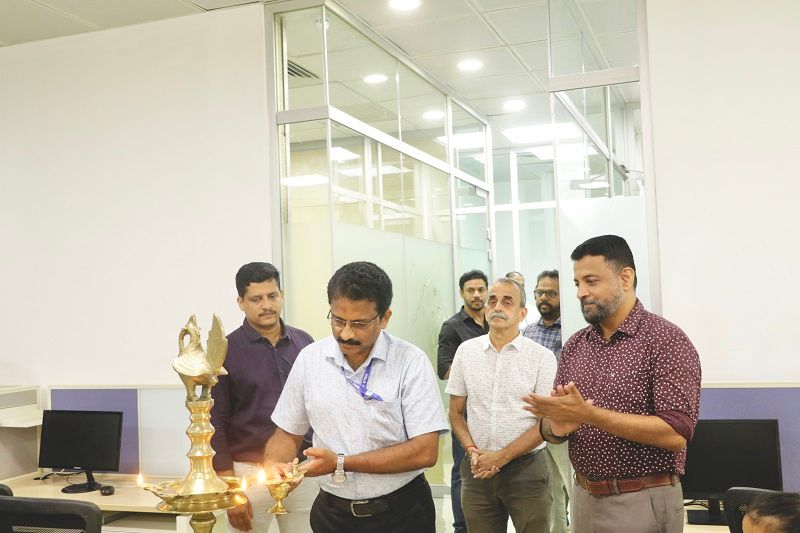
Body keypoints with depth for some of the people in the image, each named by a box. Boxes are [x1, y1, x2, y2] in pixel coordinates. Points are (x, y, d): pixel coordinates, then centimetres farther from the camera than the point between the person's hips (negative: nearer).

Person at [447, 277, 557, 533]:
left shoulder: (542, 357, -5)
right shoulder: (466, 351, 4)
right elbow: (456, 412, 9)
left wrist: (502, 456, -12)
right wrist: (472, 451, -7)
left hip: (526, 468, -2)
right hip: (477, 469, 3)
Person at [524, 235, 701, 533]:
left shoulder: (667, 341, -11)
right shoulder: (574, 347, 6)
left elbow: (676, 433, -20)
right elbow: (551, 429, 9)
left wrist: (590, 414, -25)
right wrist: (556, 427, -15)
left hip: (643, 503, -5)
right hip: (584, 498, 5)